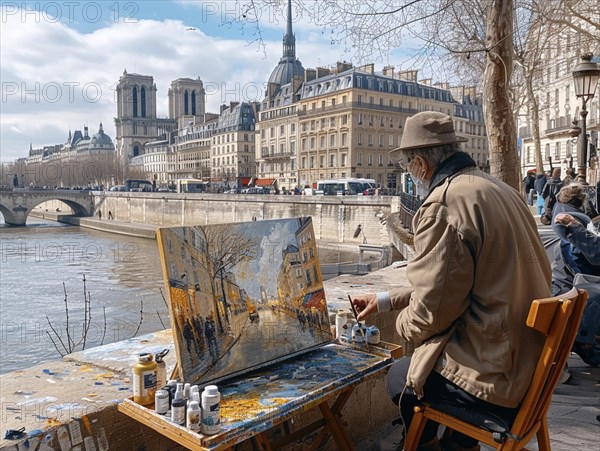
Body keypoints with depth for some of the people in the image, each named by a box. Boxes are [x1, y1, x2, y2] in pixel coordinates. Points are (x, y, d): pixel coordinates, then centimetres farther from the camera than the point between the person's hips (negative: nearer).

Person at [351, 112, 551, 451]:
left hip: (495, 380, -9)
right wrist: (387, 299, 17)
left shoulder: (443, 205, -22)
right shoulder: (498, 189, 7)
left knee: (401, 378, 14)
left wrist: (404, 324, 3)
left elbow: (430, 312, -20)